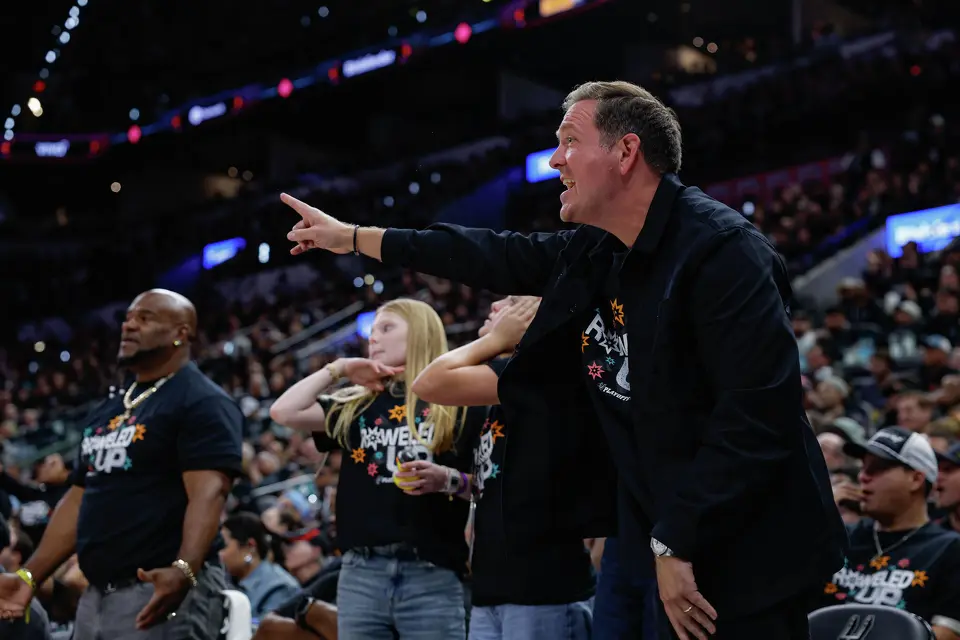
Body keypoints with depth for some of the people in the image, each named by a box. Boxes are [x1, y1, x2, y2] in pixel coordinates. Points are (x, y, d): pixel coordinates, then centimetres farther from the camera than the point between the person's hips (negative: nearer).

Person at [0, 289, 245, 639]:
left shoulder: (202, 403, -8)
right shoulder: (106, 411, 20)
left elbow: (208, 494, -21)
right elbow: (80, 500, 23)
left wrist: (184, 570, -36)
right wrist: (29, 576, 16)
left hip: (161, 592, -9)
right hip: (96, 596, 9)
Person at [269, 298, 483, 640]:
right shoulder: (357, 404, 16)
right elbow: (284, 412, 6)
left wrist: (449, 480, -15)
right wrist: (338, 369, 8)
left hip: (432, 574, -4)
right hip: (362, 571, 4)